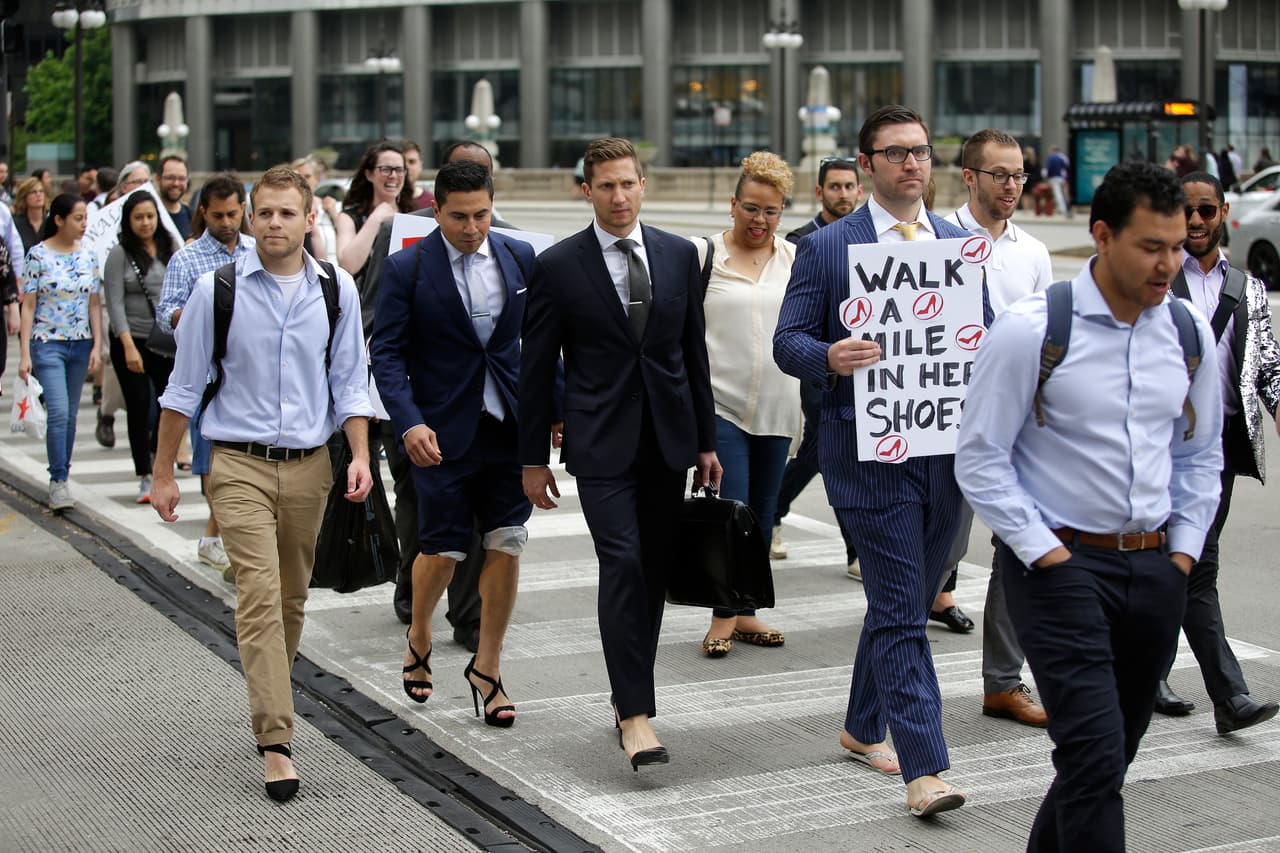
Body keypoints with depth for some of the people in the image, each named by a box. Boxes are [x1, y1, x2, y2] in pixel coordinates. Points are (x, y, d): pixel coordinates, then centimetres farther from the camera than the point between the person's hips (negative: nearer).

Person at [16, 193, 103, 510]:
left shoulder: (88, 256, 6)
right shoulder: (38, 255, -6)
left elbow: (95, 304, 10)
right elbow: (28, 305, -5)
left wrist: (96, 345, 1)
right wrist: (24, 353, -9)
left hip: (80, 344, 4)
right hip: (47, 343, -4)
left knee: (70, 414, 9)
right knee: (58, 411, -15)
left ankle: (61, 479, 19)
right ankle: (58, 480, -8)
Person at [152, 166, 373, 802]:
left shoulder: (337, 290, 4)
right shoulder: (217, 290, -3)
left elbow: (349, 381, 8)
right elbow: (184, 385, 3)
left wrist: (360, 456, -4)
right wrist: (164, 472, 4)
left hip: (308, 464, 3)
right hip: (239, 464, -3)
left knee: (292, 597, 12)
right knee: (259, 594, -13)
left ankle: (272, 699, 33)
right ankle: (275, 742, -15)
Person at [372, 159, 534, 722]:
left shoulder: (519, 258, 5)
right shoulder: (407, 268, -6)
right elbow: (387, 353, -8)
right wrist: (409, 423, -21)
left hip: (509, 427, 3)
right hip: (443, 433, -3)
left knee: (507, 545, 2)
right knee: (444, 549, 1)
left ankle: (487, 669, 16)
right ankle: (419, 640, 32)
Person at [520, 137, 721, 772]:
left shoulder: (679, 255, 8)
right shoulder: (558, 266, -2)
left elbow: (694, 353, 12)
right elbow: (536, 368, 1)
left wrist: (706, 441, 11)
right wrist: (533, 458, 0)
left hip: (668, 439, 4)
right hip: (602, 444, -4)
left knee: (655, 571, 9)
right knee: (623, 565, -14)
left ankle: (629, 692, 26)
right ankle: (635, 715, -14)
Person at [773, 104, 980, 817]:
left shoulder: (962, 245, 13)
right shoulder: (827, 248, 0)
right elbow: (788, 339, -1)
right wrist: (828, 357, -23)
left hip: (946, 447, 5)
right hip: (869, 449, -5)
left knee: (905, 603, 16)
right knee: (900, 610, -8)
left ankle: (864, 727, 35)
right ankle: (926, 769, -9)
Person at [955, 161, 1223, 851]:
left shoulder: (1191, 334, 6)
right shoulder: (1031, 330, -11)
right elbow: (980, 458, -7)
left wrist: (1183, 550, 9)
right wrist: (1044, 554, -11)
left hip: (1156, 568, 6)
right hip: (1061, 566, -6)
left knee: (1108, 755, 13)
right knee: (1095, 757, -13)